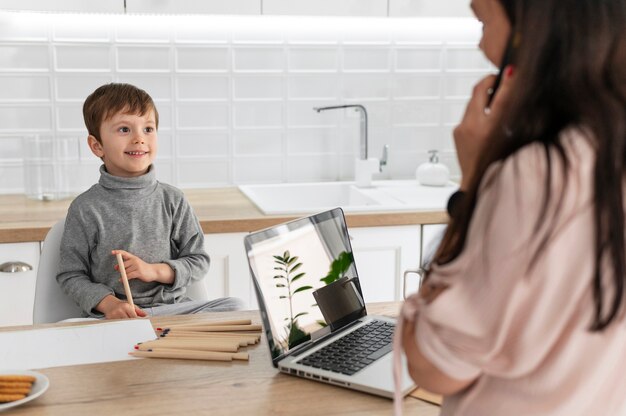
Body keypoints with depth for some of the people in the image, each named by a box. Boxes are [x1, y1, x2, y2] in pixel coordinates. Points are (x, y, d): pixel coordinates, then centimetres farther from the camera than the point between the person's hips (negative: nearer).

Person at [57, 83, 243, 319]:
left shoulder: (172, 200, 6)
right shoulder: (85, 208, -1)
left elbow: (198, 261, 8)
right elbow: (71, 275, 1)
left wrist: (154, 270, -9)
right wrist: (108, 303, -17)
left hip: (172, 307, 2)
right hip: (114, 317, -1)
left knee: (234, 306, -20)